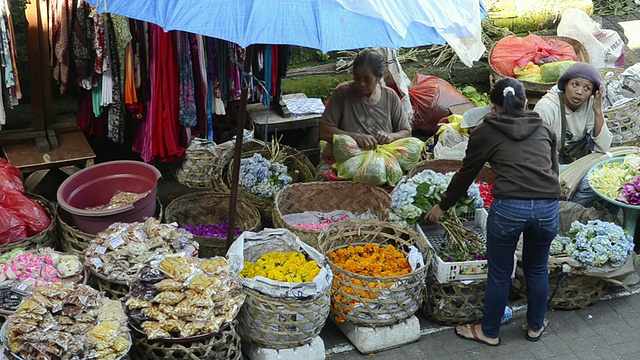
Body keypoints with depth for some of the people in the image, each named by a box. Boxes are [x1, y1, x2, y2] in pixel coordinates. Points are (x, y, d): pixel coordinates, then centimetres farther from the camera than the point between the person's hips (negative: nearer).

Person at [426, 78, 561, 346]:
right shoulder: (545, 129, 20)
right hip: (548, 207, 4)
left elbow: (465, 175, 17)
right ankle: (536, 327, 41)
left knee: (499, 273, 14)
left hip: (509, 207, -3)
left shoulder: (486, 132, 11)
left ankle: (489, 332, 31)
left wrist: (443, 206, 30)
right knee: (537, 268, 24)